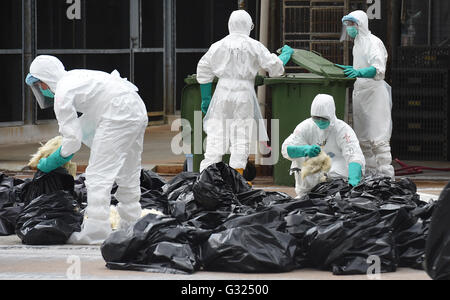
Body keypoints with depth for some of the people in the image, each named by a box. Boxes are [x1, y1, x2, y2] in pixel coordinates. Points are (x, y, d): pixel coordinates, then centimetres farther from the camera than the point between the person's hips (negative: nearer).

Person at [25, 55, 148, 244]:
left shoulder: (62, 94, -7)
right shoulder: (75, 77, 20)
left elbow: (73, 140, -8)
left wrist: (51, 163, 6)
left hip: (119, 117, -10)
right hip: (138, 110, 10)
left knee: (98, 174, -7)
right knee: (128, 176, 18)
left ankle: (96, 230, -11)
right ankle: (130, 227, 24)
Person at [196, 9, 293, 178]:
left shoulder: (218, 46, 7)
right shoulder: (254, 47, -1)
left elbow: (203, 71, 10)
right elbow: (275, 68, 2)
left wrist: (205, 98, 17)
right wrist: (286, 54, 22)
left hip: (222, 93, 3)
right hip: (244, 93, -2)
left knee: (216, 134, 5)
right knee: (241, 138, 3)